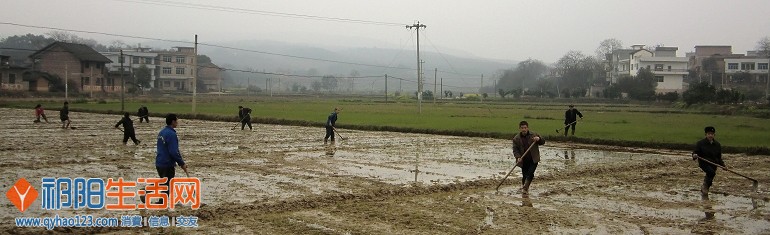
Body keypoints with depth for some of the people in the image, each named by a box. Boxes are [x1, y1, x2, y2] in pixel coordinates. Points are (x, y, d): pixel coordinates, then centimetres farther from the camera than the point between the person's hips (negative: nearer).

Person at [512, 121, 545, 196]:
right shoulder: (516, 139, -2)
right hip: (524, 160, 1)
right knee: (525, 175, 5)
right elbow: (515, 150, -3)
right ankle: (523, 185, 34)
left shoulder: (534, 135, -1)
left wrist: (539, 139, -17)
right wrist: (518, 157, -21)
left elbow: (543, 142, 6)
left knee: (530, 173, -15)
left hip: (533, 159, 0)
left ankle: (525, 188, -2)